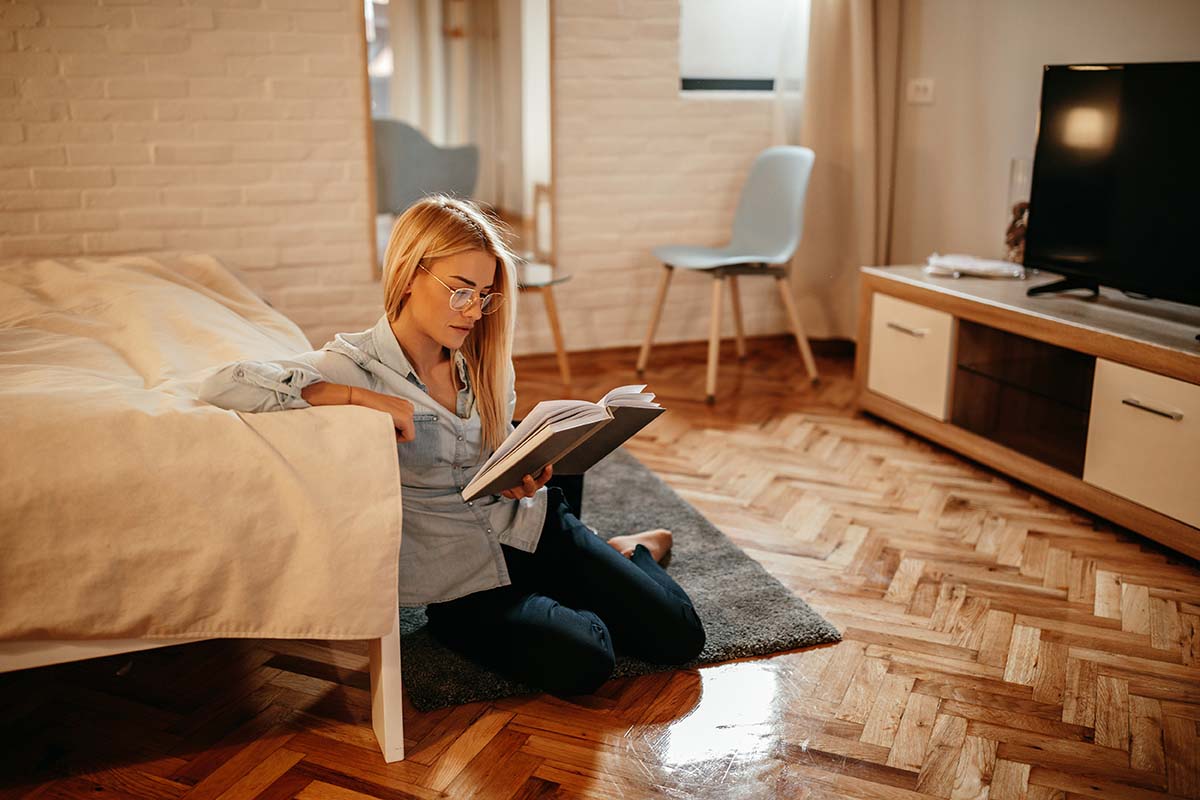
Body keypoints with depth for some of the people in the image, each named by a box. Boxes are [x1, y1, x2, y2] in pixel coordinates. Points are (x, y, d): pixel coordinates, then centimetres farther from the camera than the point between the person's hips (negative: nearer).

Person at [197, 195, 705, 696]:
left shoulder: (483, 361, 2)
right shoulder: (355, 366, -15)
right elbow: (223, 385, -27)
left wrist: (524, 479, -10)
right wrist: (359, 397, -30)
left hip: (528, 529, 4)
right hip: (463, 577, -4)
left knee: (678, 637, 0)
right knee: (579, 665, -24)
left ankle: (626, 552, 29)